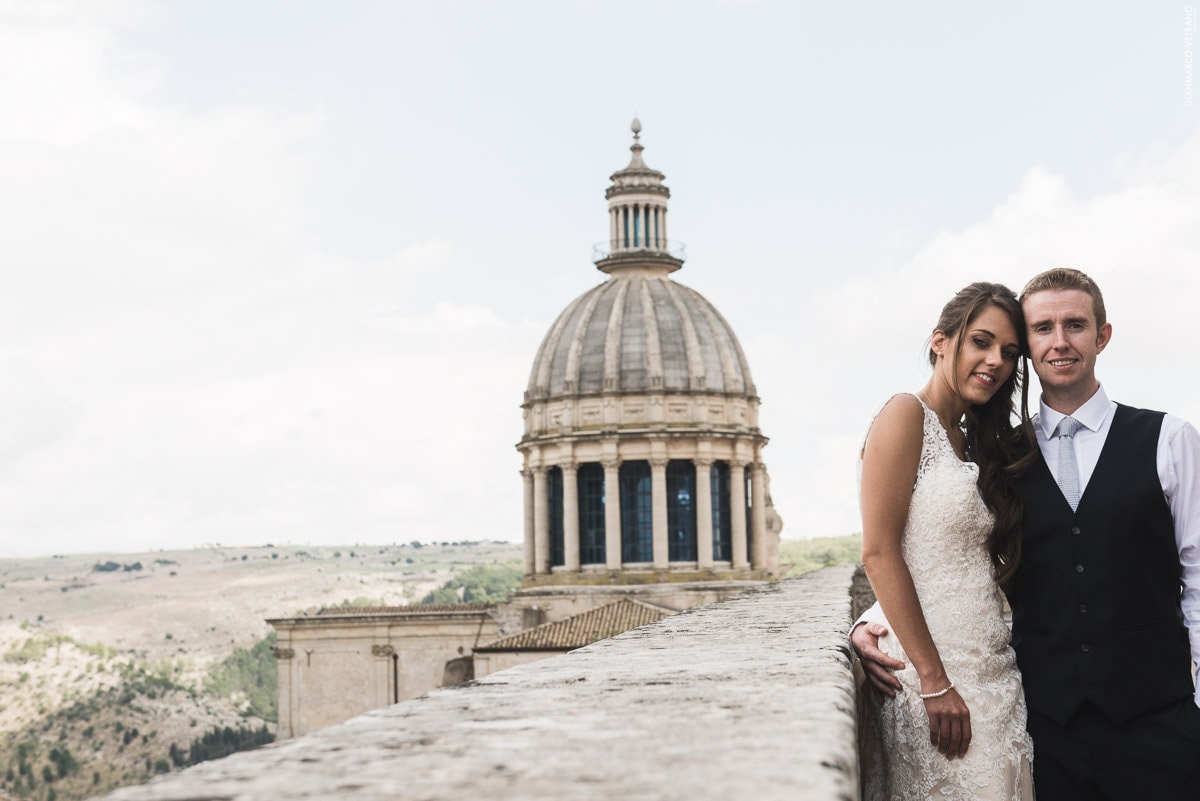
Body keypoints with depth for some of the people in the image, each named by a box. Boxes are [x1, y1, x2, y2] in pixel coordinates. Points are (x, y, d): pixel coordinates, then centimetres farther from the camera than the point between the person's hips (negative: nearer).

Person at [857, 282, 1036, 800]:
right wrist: (934, 681, -18)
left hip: (989, 673, 8)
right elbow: (878, 553, -15)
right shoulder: (906, 417, -7)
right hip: (932, 666, -8)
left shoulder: (968, 442, 17)